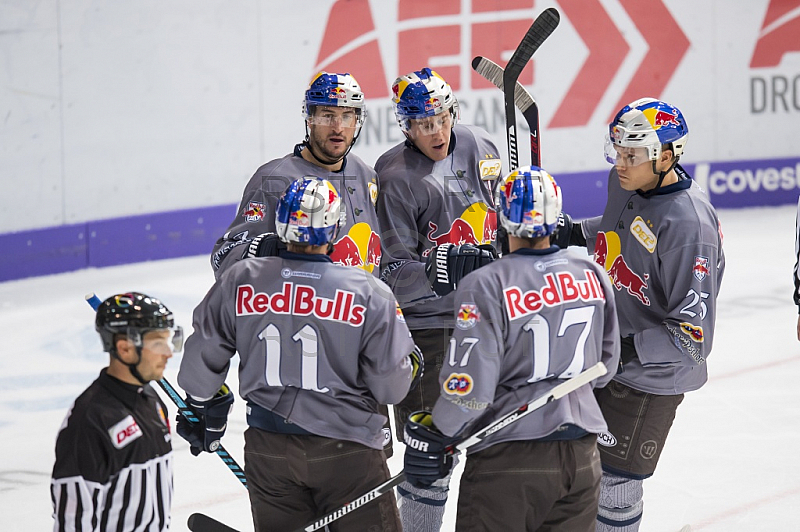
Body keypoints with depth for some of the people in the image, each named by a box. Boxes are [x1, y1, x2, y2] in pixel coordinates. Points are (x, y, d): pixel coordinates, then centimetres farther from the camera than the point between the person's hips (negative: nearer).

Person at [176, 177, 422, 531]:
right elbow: (390, 385, -8)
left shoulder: (240, 282, -4)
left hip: (268, 450, 3)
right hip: (344, 449, -3)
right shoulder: (369, 293, -11)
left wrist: (204, 407, 25)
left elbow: (205, 355, 6)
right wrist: (410, 361, 15)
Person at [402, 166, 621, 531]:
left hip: (509, 462, -5)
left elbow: (470, 389, -17)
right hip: (581, 457, 5)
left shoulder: (486, 286, -15)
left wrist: (432, 436, -3)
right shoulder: (592, 275, 2)